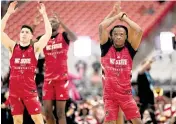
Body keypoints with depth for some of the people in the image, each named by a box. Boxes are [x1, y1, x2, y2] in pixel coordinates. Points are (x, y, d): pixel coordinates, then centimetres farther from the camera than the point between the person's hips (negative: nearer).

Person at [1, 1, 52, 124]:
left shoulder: (35, 48, 1)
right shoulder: (13, 47, 5)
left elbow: (49, 33, -8)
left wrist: (44, 14, -10)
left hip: (30, 89, -2)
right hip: (14, 89, 2)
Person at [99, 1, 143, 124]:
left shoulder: (129, 49, 1)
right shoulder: (107, 48, 0)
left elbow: (139, 31, -11)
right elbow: (101, 26, -12)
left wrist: (124, 17, -1)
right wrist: (116, 15, -3)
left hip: (126, 93, 1)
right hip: (109, 94, -1)